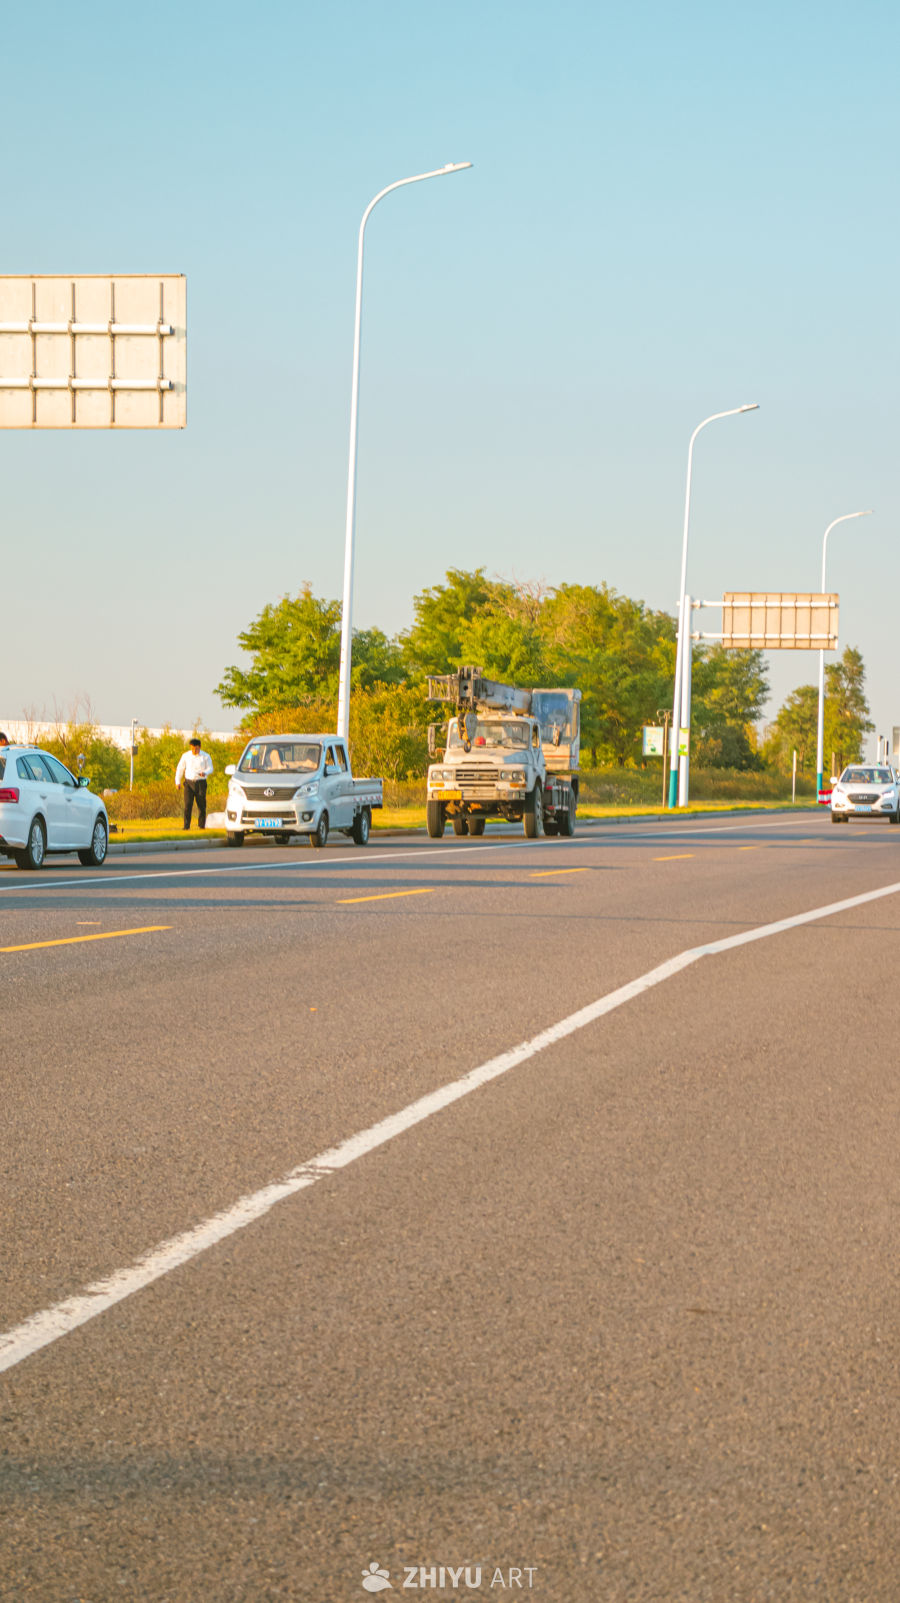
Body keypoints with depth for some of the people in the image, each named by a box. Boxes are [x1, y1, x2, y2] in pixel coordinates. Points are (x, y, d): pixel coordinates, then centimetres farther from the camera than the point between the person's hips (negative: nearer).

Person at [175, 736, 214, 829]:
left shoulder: (205, 756, 0)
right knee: (188, 804, -10)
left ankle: (201, 825, 13)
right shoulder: (186, 756, 4)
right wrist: (177, 782, 2)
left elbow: (210, 768, -2)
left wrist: (205, 773, -25)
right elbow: (180, 769, 9)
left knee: (201, 805, 2)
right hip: (189, 782, 1)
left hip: (200, 783, -1)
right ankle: (186, 826, -12)